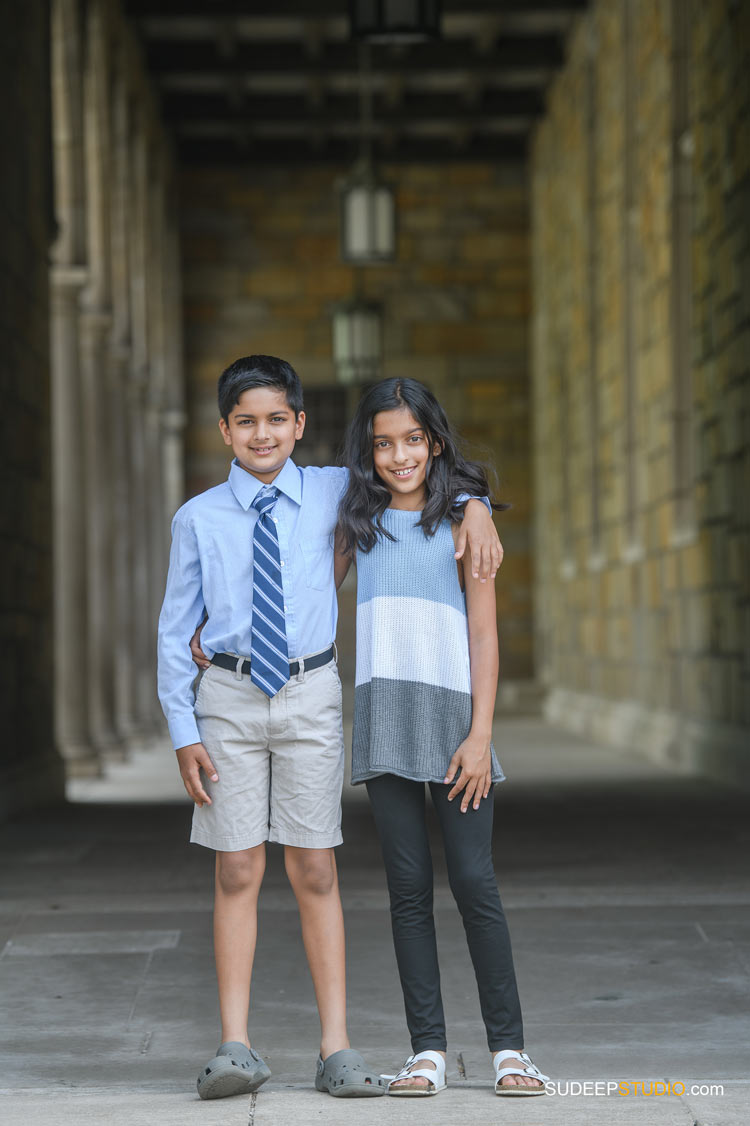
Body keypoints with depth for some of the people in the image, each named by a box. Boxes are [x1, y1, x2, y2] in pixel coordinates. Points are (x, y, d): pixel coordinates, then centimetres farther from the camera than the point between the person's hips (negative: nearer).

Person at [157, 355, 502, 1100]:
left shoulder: (331, 493, 3)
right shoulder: (198, 519, 1)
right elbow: (175, 630, 5)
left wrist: (473, 508, -4)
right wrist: (184, 733, -2)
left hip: (310, 695, 1)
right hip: (229, 696, 0)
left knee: (315, 873, 2)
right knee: (237, 873, 0)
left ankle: (336, 1051, 5)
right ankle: (235, 1048, 4)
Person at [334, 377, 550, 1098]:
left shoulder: (463, 520, 2)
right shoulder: (358, 522, 12)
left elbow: (484, 634, 0)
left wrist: (480, 734, -8)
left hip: (452, 710, -3)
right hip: (382, 713, 3)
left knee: (473, 880, -6)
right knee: (408, 886, 2)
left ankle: (508, 1047, 2)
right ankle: (427, 1049, 7)